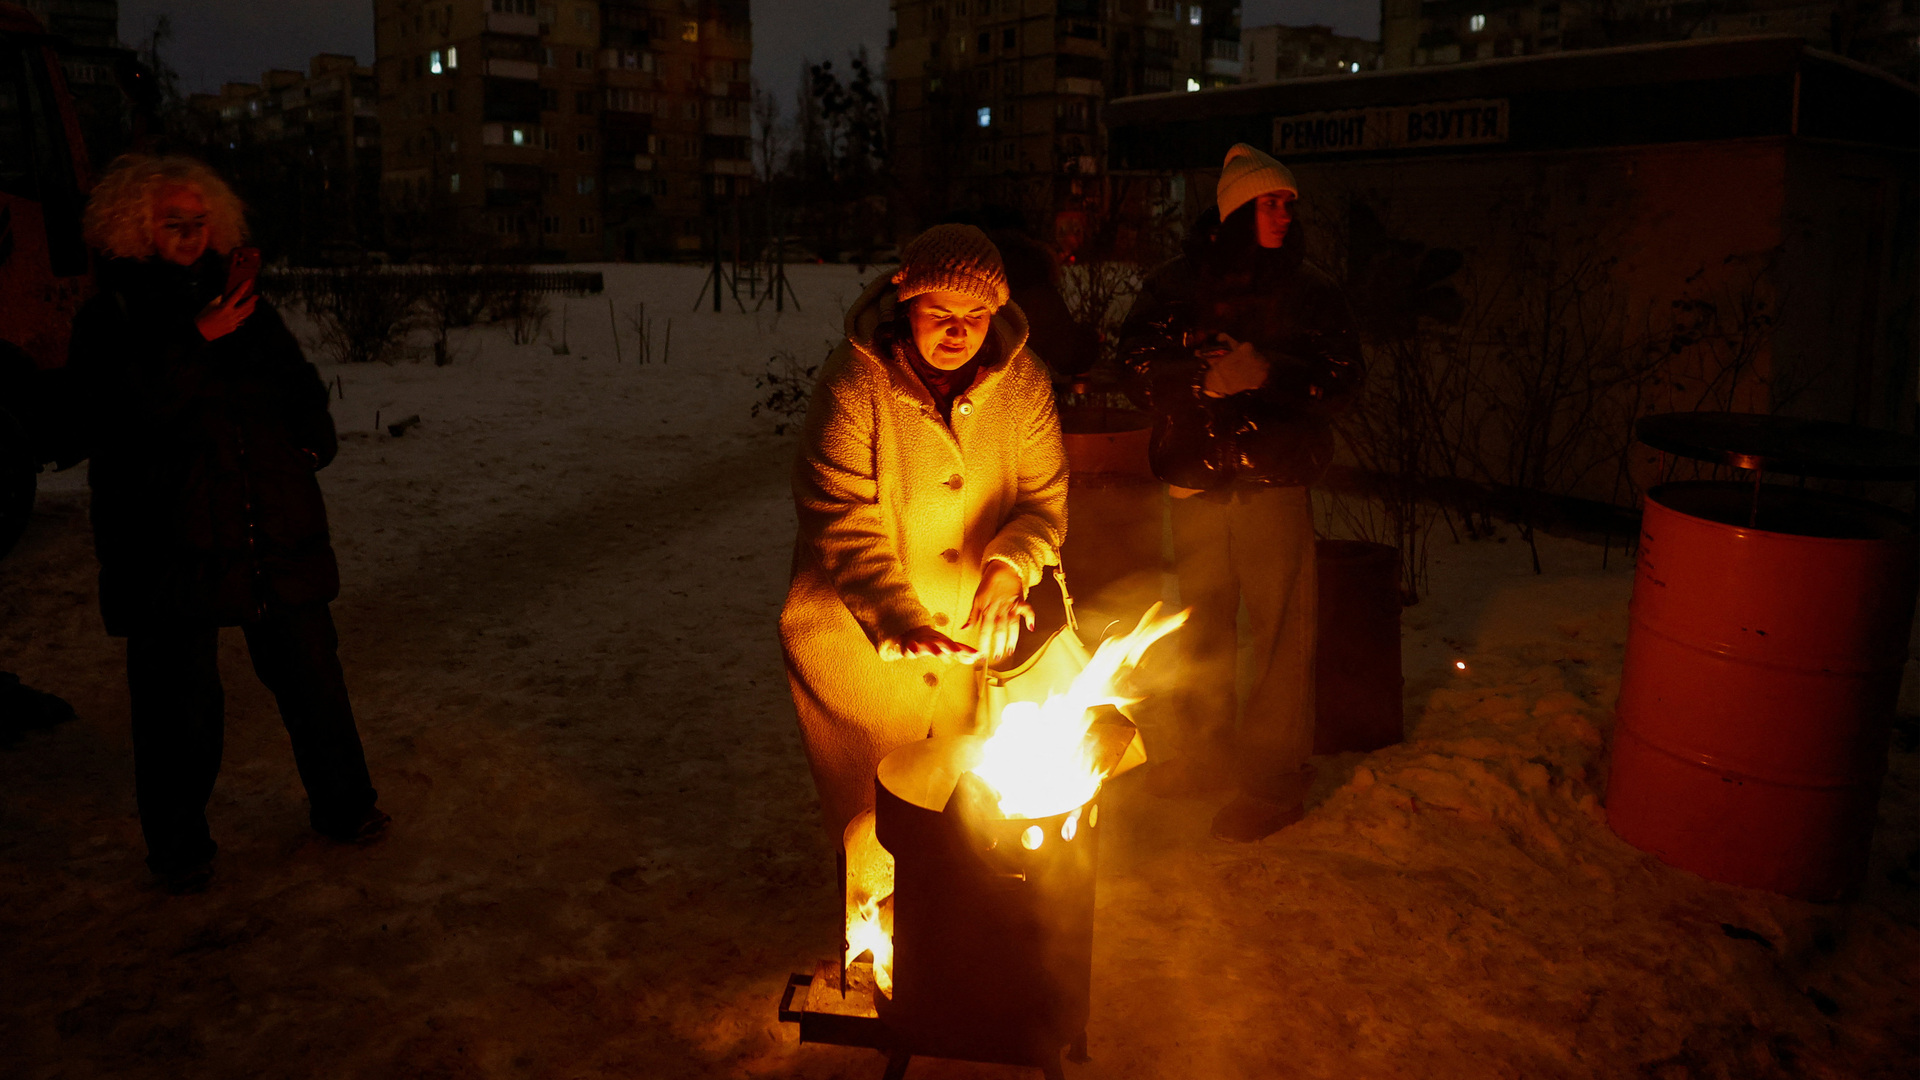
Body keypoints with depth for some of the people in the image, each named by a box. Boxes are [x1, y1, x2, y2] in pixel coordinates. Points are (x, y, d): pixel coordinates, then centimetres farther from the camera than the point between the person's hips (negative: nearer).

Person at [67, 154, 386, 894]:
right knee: (180, 697, 3)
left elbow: (301, 384, 25)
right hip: (173, 544, -4)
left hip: (277, 533, 4)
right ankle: (179, 846, 21)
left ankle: (342, 804, 27)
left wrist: (311, 435, 6)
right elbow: (114, 416, -16)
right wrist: (196, 344, -21)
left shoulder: (241, 303, 12)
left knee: (309, 672, 10)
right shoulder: (110, 317, -1)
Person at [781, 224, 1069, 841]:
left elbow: (1043, 498, -1)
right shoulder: (853, 383, -18)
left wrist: (1009, 568, -21)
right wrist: (900, 621, -36)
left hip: (972, 642, 4)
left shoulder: (1021, 380, -6)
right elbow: (843, 526, -23)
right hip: (860, 644, -3)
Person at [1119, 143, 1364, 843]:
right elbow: (1140, 358, -2)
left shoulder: (1306, 291, 5)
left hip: (1273, 481, -2)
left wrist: (1263, 372, -16)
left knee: (1280, 632, -5)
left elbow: (1339, 374, -3)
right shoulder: (1178, 283, 8)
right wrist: (1209, 374, -16)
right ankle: (1209, 752, 32)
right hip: (1197, 478, 3)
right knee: (1201, 625, 14)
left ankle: (1276, 781, 7)